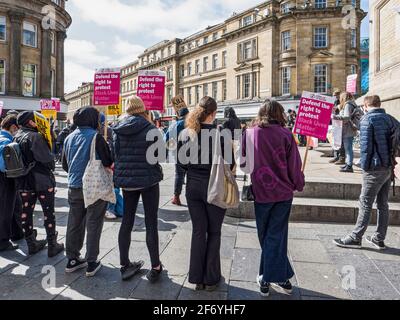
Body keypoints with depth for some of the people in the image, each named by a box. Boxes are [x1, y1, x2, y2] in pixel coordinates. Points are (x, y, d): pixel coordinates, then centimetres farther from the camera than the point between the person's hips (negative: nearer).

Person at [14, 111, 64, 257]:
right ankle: (52, 245, 12)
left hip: (24, 182, 7)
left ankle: (32, 244, 26)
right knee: (49, 213, 5)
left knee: (26, 213, 13)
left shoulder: (16, 138, 6)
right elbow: (47, 159, -19)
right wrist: (50, 168, -1)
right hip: (42, 181, -7)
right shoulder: (35, 137, -17)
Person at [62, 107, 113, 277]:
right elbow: (108, 162, -17)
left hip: (74, 187, 6)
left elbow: (65, 165, 14)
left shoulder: (69, 138, 7)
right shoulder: (95, 136, -12)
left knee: (74, 223, 14)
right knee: (93, 225, 4)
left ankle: (72, 259, 25)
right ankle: (91, 263, 10)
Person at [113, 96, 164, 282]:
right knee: (151, 224, 5)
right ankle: (155, 268, 13)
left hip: (126, 180, 4)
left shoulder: (118, 130, 1)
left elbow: (114, 155, 6)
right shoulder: (151, 129, -12)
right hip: (149, 179, -4)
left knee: (127, 222, 14)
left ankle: (125, 265, 24)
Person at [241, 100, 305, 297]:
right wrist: (299, 185, 12)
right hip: (283, 192, 0)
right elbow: (294, 164, -3)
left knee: (266, 237, 16)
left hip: (261, 192, 1)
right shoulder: (285, 134, -7)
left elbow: (244, 162, 4)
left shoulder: (250, 133, -3)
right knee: (275, 237, 9)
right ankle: (268, 278, 17)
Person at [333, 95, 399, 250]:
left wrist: (365, 166, -8)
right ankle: (379, 239, 21)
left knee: (366, 204, -2)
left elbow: (366, 146, -15)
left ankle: (355, 238, 5)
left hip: (375, 169, -7)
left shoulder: (367, 119, -10)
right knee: (383, 204, 12)